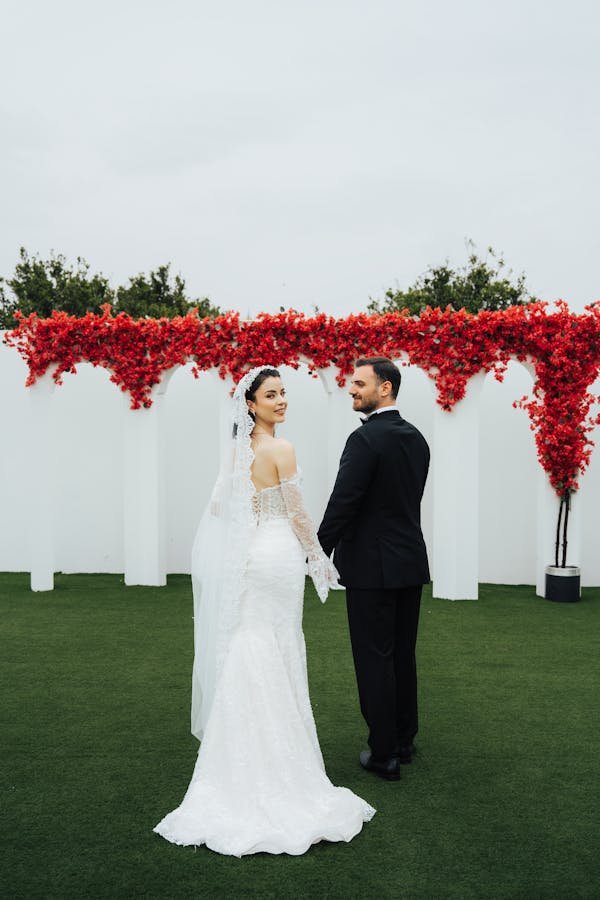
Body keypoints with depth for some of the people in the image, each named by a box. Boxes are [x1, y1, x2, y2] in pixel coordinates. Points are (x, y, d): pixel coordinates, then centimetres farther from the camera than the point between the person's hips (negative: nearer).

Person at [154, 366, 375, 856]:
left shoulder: (238, 448, 7)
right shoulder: (281, 449, -15)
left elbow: (219, 506, 12)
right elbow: (298, 514, -12)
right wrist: (320, 559, -1)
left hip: (248, 555, 7)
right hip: (279, 554, -7)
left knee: (250, 653, 14)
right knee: (276, 657, 2)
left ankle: (247, 759, 26)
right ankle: (277, 760, 14)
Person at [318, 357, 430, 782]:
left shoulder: (366, 439, -17)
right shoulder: (416, 437, 9)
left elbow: (342, 504, -19)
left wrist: (319, 554, -9)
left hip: (373, 566, -8)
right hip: (411, 560, 8)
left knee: (374, 659, 2)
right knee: (403, 655, 16)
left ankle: (384, 754, 10)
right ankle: (404, 741, 28)